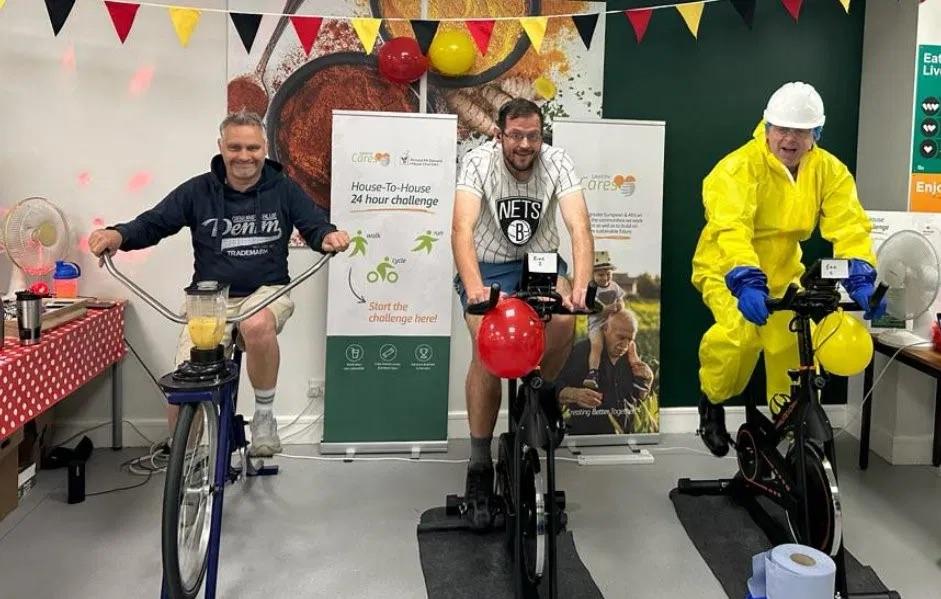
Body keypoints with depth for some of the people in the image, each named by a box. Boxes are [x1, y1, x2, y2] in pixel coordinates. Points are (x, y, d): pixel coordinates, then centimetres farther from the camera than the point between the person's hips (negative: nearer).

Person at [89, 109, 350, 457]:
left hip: (267, 292, -1)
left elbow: (315, 226, 0)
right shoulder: (198, 191, 2)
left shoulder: (283, 189, 2)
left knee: (257, 325, -39)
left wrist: (329, 236, -25)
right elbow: (153, 223, 2)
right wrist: (119, 234, -20)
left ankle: (264, 415, -14)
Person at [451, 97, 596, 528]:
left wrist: (580, 286, -42)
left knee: (565, 322, -28)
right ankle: (480, 465, -10)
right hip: (488, 267, -2)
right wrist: (474, 288, -47)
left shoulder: (556, 162, -13)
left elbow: (579, 226, -25)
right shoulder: (478, 162, -17)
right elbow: (462, 229, -30)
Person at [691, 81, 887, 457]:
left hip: (782, 272, 5)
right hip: (728, 271, -4)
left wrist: (861, 277, -36)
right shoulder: (740, 166, -23)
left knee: (794, 344, -11)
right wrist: (746, 281, -51)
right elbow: (731, 228, -37)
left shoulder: (829, 170, -8)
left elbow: (850, 226, -19)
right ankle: (712, 400, 0)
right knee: (741, 332, -29)